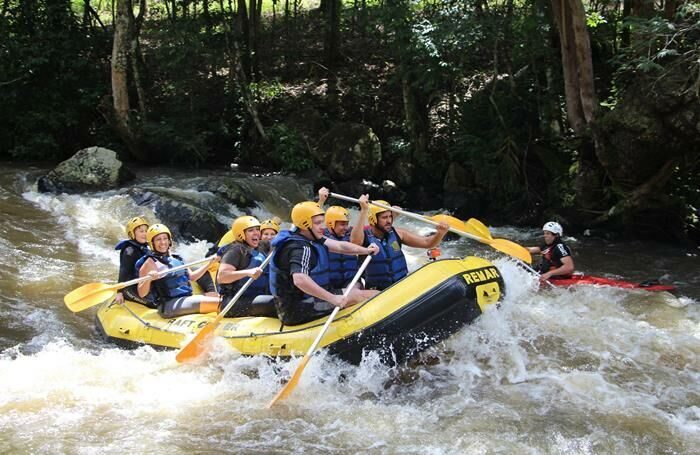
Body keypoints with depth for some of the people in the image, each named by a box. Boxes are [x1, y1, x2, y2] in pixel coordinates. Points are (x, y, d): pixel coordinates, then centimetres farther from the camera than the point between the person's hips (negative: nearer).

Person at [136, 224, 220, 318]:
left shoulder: (175, 258, 16)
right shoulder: (150, 263, -7)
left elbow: (192, 276, 25)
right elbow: (142, 294, -13)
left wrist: (209, 263, 21)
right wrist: (148, 279, -32)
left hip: (187, 299, 9)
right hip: (169, 306, -9)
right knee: (218, 303, -25)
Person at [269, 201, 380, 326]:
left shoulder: (309, 238, 8)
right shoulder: (300, 248, -21)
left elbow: (339, 246, 4)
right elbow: (299, 279, -37)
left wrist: (366, 250, -11)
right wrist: (332, 299, -37)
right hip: (299, 312, -10)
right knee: (356, 295, -9)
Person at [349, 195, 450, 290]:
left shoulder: (397, 233, 1)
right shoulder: (365, 236, -10)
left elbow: (427, 242, 3)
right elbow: (355, 241, -36)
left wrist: (440, 233, -18)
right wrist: (364, 211, -41)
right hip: (377, 291, -3)